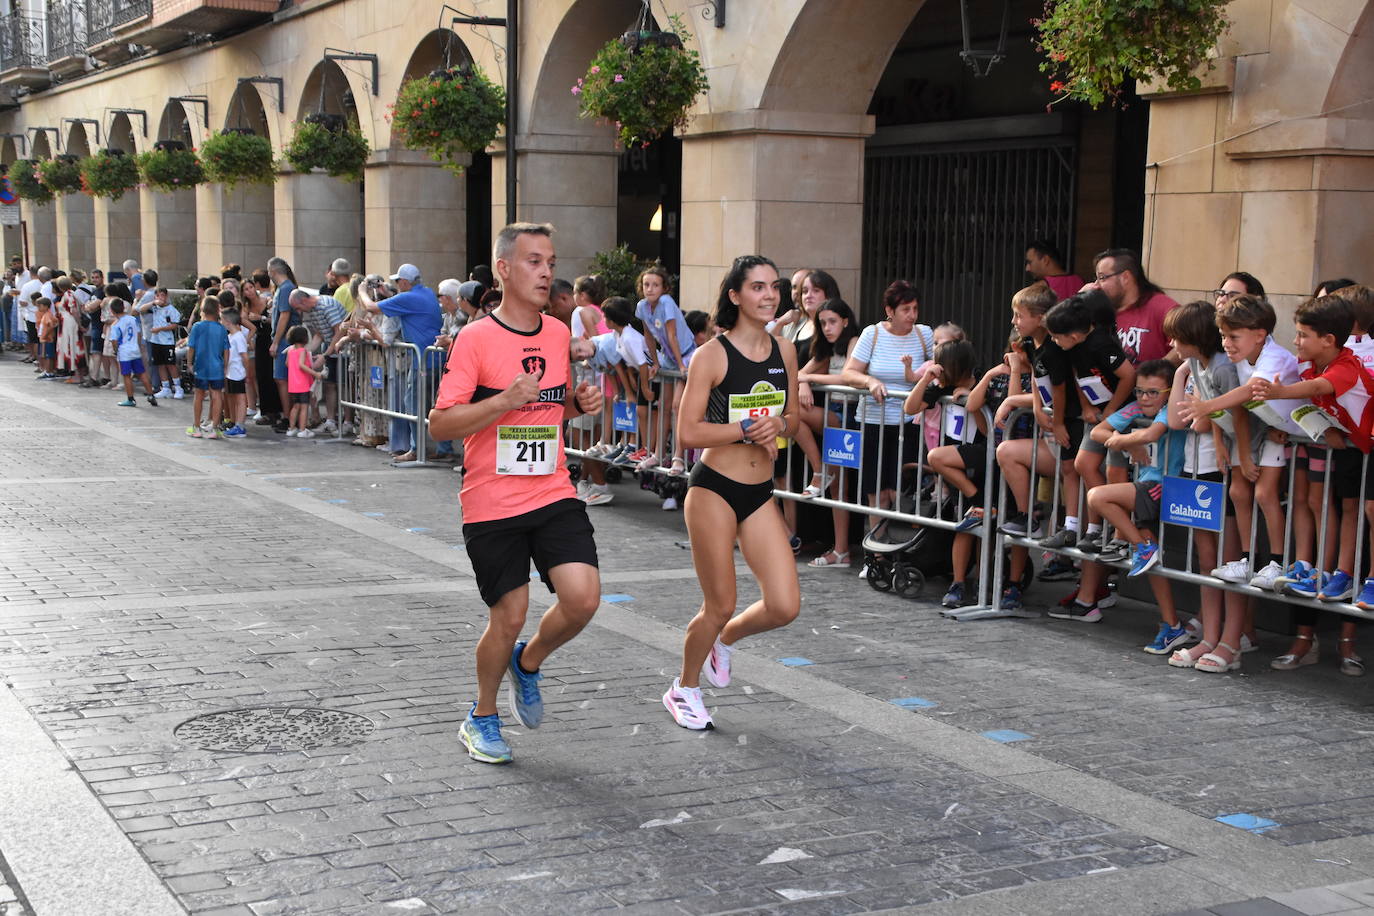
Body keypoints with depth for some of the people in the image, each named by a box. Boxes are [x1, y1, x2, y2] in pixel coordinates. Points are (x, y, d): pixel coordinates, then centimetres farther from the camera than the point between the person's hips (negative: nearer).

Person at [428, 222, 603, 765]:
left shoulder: (559, 333, 8)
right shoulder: (476, 338, -10)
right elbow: (440, 424, -14)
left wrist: (580, 403, 2)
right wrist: (504, 400, -27)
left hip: (554, 495, 4)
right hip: (492, 503, -4)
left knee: (583, 598, -11)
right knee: (509, 615, 2)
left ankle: (528, 663, 21)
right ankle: (481, 719, 27)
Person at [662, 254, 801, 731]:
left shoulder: (785, 351, 6)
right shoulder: (712, 355, -10)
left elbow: (793, 418, 17)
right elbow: (688, 432, -14)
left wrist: (777, 426, -5)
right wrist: (747, 428, -19)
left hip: (761, 493, 5)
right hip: (714, 489, -5)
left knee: (785, 607, -3)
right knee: (720, 607, 2)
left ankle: (724, 639, 29)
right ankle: (684, 689, 28)